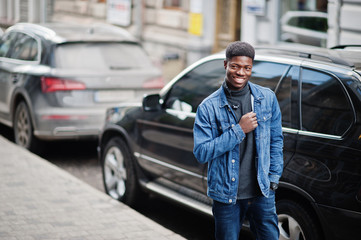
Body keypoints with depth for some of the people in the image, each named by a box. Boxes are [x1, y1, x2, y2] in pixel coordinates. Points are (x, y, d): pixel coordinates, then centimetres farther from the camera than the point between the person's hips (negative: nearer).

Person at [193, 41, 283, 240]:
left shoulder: (267, 99, 2)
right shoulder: (208, 107, -7)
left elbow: (276, 141, 12)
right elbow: (201, 153, -13)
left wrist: (274, 178, 6)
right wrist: (239, 130, -17)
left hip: (262, 193, 2)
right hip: (226, 195, -1)